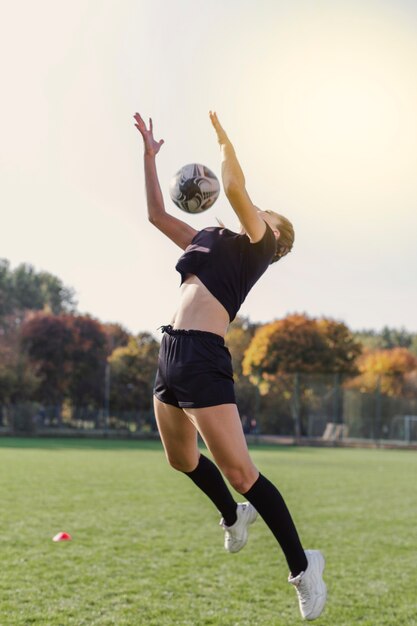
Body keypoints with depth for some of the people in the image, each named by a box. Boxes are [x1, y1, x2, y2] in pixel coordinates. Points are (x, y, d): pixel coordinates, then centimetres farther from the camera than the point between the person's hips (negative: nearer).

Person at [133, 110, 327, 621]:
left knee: (239, 471, -10)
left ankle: (302, 568, 2)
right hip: (171, 352, 9)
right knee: (181, 459, 21)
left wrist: (224, 140, 0)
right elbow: (156, 214, 29)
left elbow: (235, 187, -16)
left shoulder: (258, 243, 0)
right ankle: (234, 517, 45)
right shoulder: (209, 240, 22)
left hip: (202, 355, -9)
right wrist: (149, 154, 28)